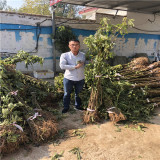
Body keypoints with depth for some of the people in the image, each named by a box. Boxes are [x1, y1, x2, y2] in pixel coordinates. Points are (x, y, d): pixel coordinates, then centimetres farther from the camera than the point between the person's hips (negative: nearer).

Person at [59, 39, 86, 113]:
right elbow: (62, 66, -22)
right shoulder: (65, 55, -9)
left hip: (80, 79, 3)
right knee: (67, 94, 11)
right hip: (69, 78, -2)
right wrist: (75, 66, -22)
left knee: (79, 94, 19)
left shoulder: (83, 55, 0)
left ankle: (78, 106, 41)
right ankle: (66, 107, 32)